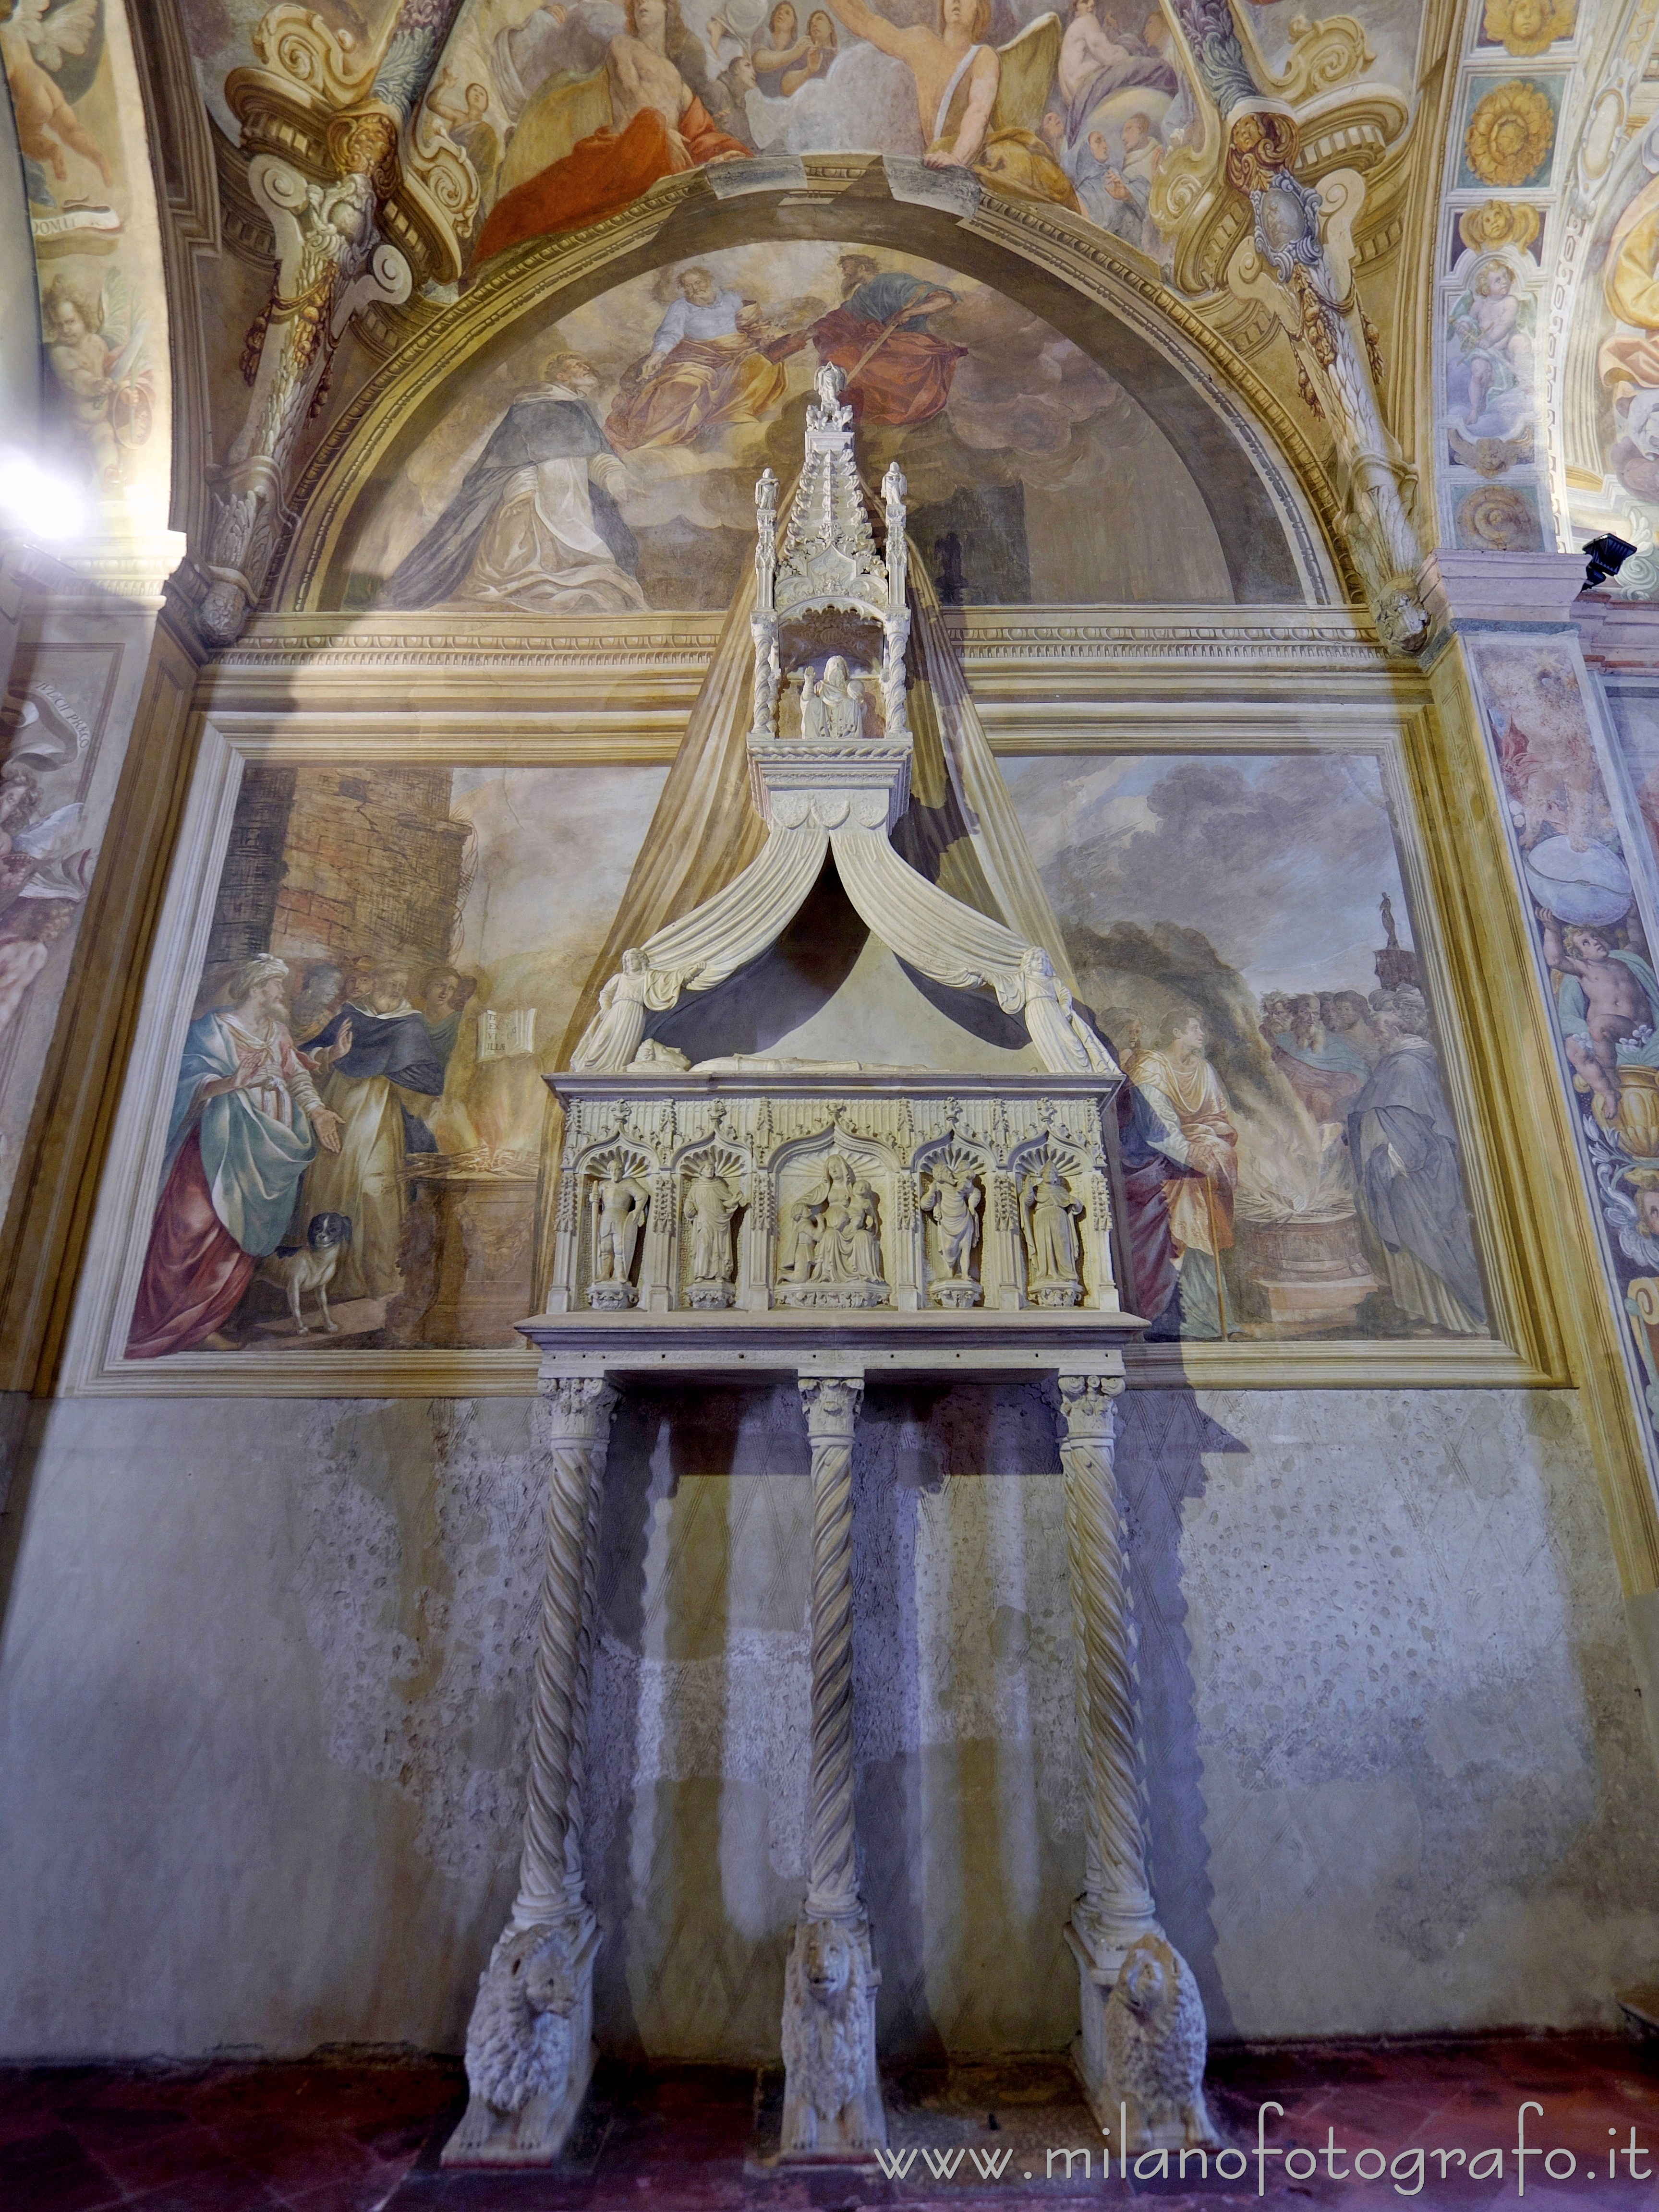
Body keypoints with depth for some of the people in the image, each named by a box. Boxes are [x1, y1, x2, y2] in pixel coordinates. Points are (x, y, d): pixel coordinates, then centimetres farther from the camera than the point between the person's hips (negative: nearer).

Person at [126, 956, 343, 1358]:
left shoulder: (277, 1031, 14)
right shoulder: (212, 1028, -5)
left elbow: (296, 1075, 8)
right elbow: (192, 1081, -15)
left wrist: (316, 1112, -10)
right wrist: (231, 1082, -35)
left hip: (263, 1155, 6)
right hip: (216, 1149, -6)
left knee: (239, 1242, 6)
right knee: (191, 1236, -10)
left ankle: (202, 1326, 16)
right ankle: (153, 1333, 0)